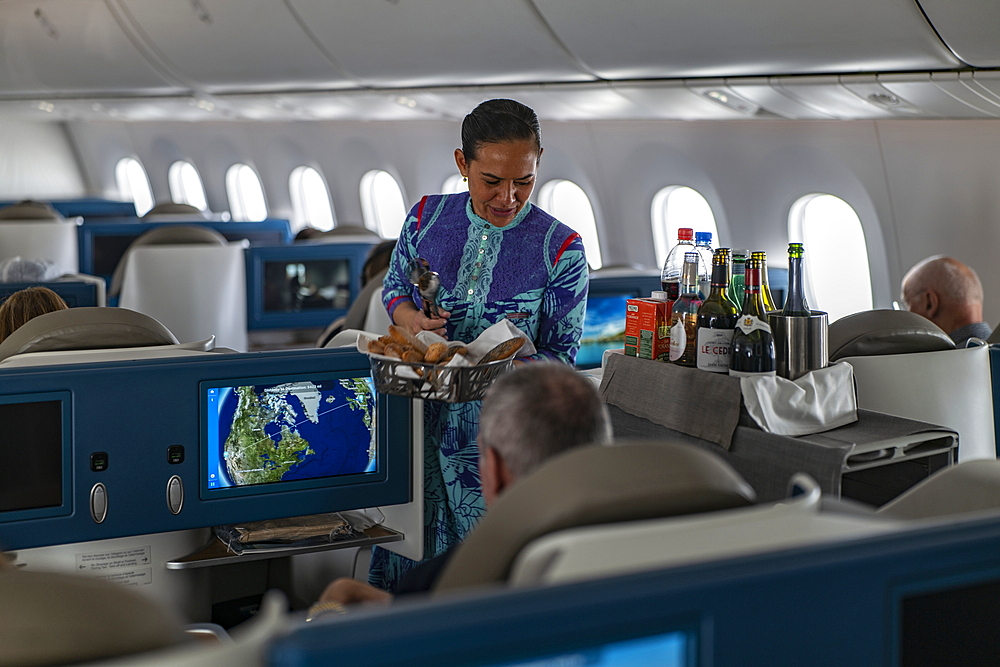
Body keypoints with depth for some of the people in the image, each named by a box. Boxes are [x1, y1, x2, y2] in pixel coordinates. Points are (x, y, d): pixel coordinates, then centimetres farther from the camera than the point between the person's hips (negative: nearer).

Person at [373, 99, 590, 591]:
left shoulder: (561, 249, -7)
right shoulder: (426, 217, 1)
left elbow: (561, 353, -5)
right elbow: (393, 287, 16)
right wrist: (411, 319, -8)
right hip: (419, 415, 3)